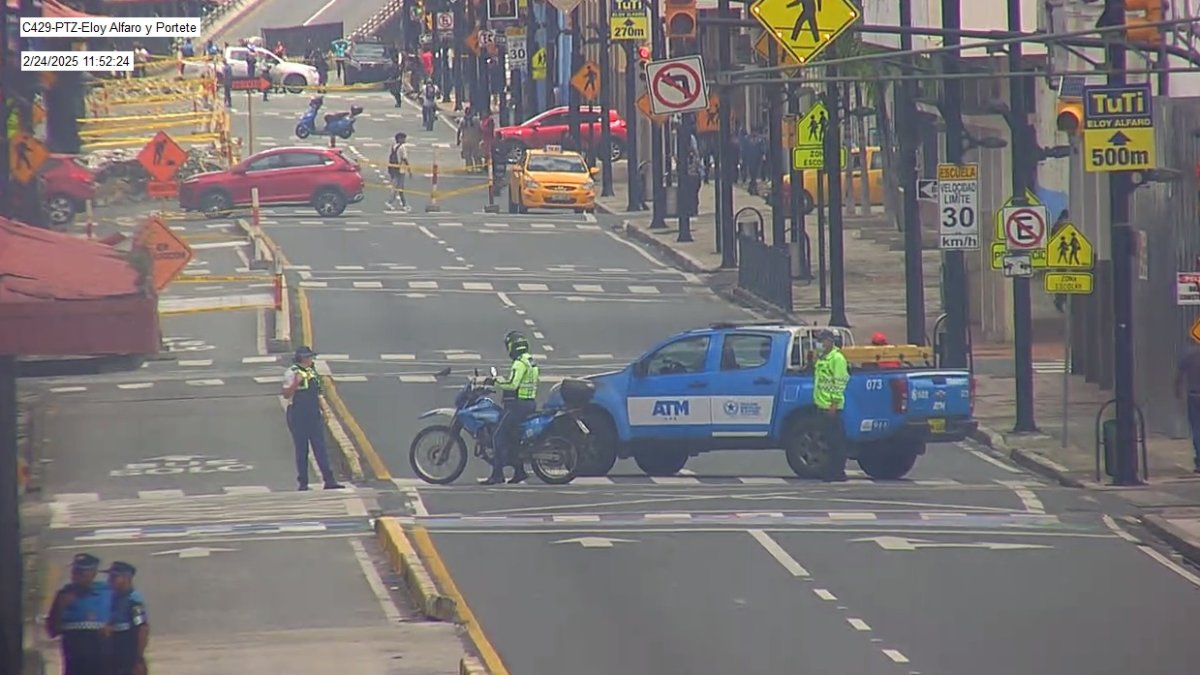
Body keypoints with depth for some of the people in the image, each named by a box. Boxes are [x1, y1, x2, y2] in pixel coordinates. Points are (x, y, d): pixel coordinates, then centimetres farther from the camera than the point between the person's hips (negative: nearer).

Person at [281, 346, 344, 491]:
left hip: (314, 415, 6)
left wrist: (322, 410, 20)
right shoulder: (292, 373, -7)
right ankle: (303, 483, 5)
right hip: (298, 417, -6)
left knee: (320, 448, 0)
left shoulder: (312, 371, 14)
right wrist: (296, 383, -26)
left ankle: (329, 481, -3)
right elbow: (286, 395, -12)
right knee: (301, 450, -1)